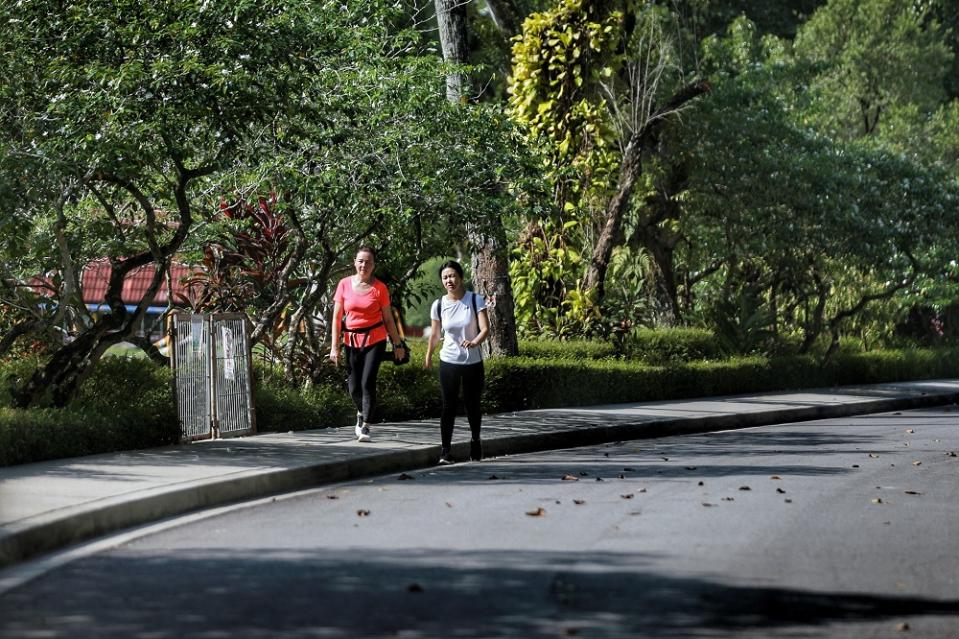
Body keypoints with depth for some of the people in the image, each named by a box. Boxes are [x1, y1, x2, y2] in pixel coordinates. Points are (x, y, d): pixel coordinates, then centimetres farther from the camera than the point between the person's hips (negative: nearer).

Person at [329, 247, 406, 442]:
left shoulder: (380, 288, -3)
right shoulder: (345, 284, 0)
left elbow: (388, 319, 4)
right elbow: (337, 317, 2)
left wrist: (398, 344, 7)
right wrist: (334, 347, -2)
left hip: (375, 340, -2)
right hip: (352, 342, 2)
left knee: (368, 383, -13)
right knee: (354, 387, 6)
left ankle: (365, 427, -4)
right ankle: (361, 413, 37)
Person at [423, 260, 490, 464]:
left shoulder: (475, 300, -8)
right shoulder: (438, 306, -3)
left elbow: (485, 329, -16)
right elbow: (434, 335, 10)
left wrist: (474, 342, -35)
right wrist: (428, 357, 19)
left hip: (473, 362, 0)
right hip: (449, 362, 0)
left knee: (472, 405, 9)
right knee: (449, 407, -5)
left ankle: (475, 440, 33)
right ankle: (445, 451, -4)